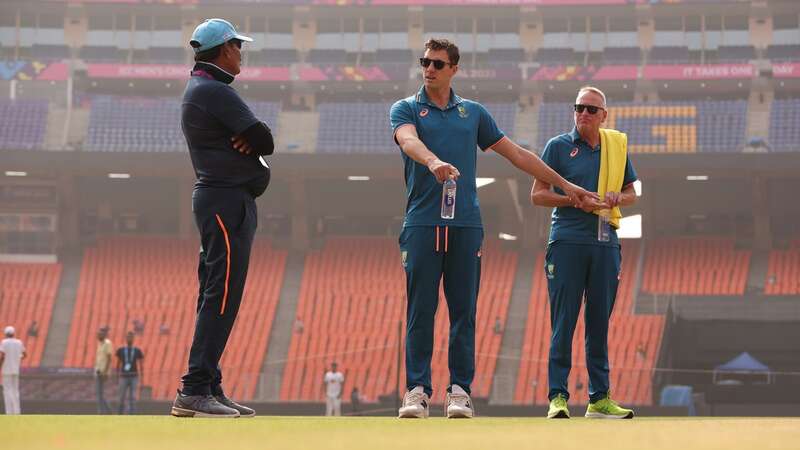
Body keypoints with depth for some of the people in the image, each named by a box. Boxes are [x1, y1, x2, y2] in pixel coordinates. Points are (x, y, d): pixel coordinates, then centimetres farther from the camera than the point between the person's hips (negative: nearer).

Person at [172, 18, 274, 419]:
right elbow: (265, 140, -16)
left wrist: (246, 142, -5)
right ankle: (194, 391, -18)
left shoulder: (197, 89, 20)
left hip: (216, 198, 11)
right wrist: (252, 143, 4)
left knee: (215, 296, 11)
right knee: (222, 296, -13)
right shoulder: (215, 91, -13)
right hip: (228, 200, -11)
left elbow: (257, 140, 16)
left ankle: (209, 389, 13)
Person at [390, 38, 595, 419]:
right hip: (422, 222, -2)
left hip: (466, 223, 2)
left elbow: (516, 154, 22)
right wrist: (433, 162, -37)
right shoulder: (406, 109, 8)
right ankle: (417, 390, -3)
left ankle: (460, 390, 2)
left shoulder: (473, 113, 17)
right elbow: (409, 140, -15)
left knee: (463, 311, 0)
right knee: (420, 310, -5)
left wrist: (564, 184, 23)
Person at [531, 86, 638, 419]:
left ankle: (599, 398, 12)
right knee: (563, 322, -6)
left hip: (605, 243, 4)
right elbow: (537, 194, 1)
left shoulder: (617, 146, 13)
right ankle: (557, 397, -5)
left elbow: (631, 193, 20)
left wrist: (617, 198, -3)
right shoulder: (558, 146, 3)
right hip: (567, 241, -4)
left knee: (600, 323, 7)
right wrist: (575, 200, -13)